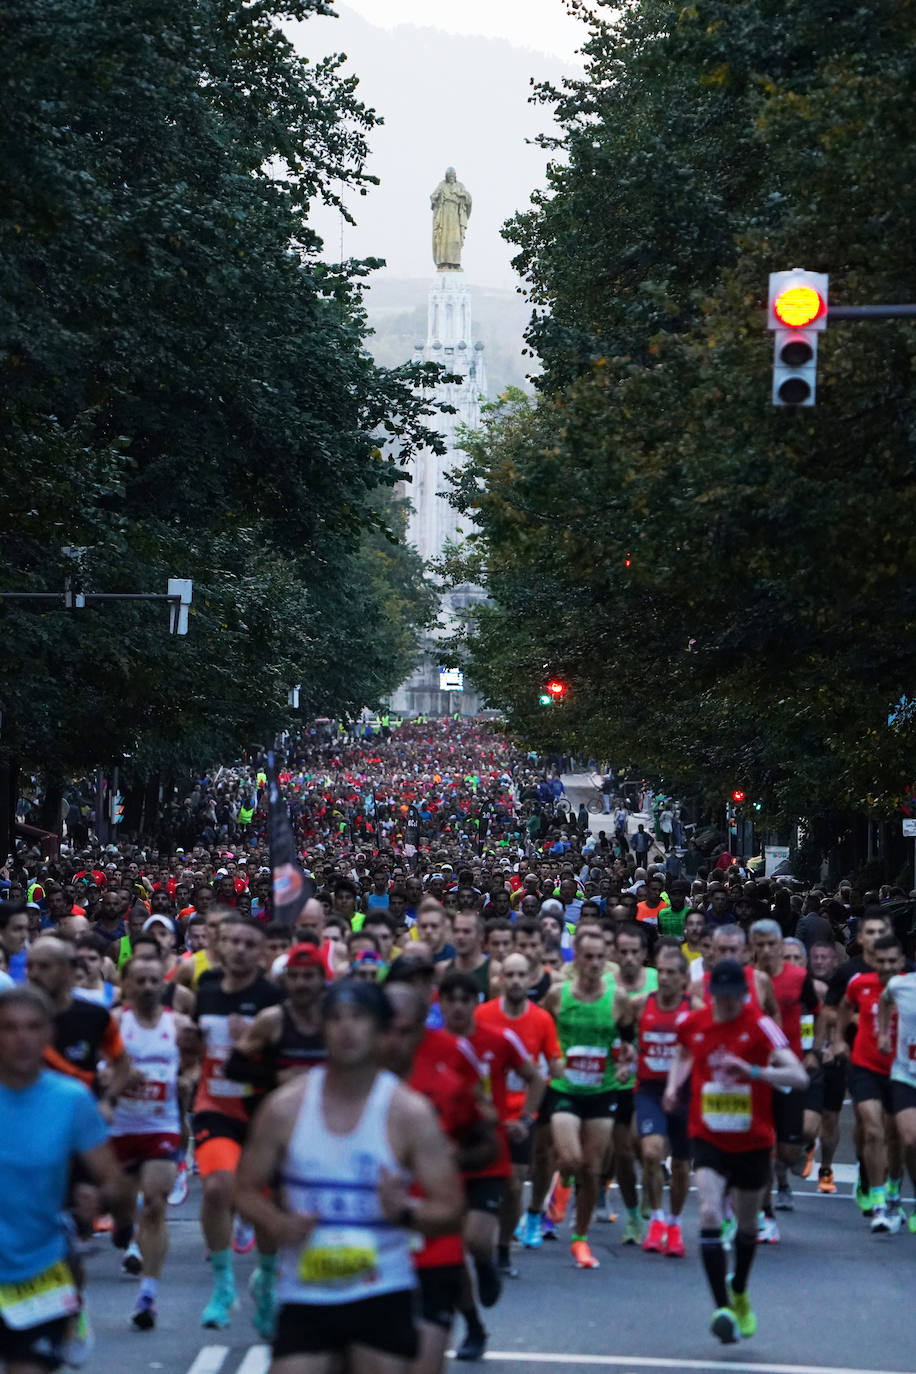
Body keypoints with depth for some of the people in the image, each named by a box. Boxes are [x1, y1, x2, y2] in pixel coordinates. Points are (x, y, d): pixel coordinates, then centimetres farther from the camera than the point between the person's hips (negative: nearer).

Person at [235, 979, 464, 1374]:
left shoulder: (410, 1112, -5)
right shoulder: (285, 1107, -2)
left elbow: (450, 1212, -5)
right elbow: (247, 1188, 7)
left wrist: (406, 1211, -26)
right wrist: (275, 1223, -15)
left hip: (382, 1295, -1)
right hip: (304, 1294, 1)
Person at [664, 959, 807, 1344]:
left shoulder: (759, 1026, -15)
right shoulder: (693, 1023, -4)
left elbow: (799, 1077, -25)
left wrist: (752, 1070, -40)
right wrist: (673, 1084, 0)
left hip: (752, 1142, -1)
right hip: (708, 1138, 1)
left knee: (747, 1223, 16)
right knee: (709, 1214, -20)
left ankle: (739, 1294, 43)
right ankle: (723, 1309, -20)